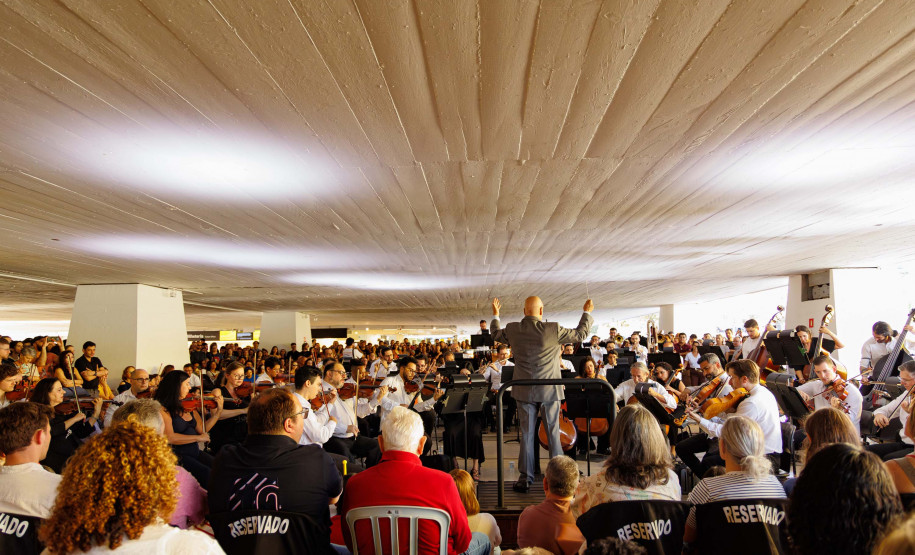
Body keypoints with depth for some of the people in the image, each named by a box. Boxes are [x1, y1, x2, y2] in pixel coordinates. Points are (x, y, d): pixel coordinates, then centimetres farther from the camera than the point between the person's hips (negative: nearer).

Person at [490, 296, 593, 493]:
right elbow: (580, 335, 0)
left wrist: (495, 314, 33)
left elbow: (496, 334, 16)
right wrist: (587, 313, 16)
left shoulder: (512, 330, -6)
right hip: (549, 390, -2)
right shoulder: (553, 329, -14)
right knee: (553, 434, 9)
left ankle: (526, 479, 13)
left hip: (524, 391, 2)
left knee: (527, 435, 9)